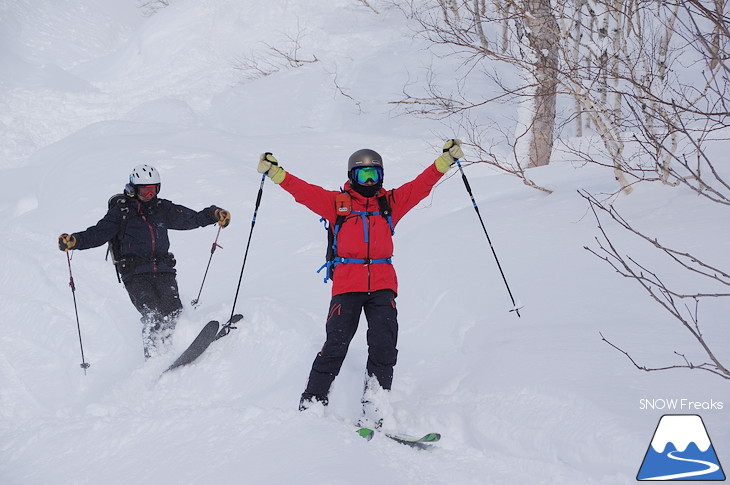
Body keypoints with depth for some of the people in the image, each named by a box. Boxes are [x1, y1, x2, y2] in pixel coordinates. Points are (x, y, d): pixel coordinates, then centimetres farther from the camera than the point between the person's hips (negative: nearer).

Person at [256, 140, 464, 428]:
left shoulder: (391, 202, 15)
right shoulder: (337, 203, 9)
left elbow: (422, 184, 11)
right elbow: (303, 191, 1)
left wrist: (447, 159, 4)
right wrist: (274, 171, -9)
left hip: (382, 286, 2)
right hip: (347, 285, -2)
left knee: (383, 344, -13)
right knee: (335, 346, -9)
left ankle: (373, 415, -12)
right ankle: (311, 405, 1)